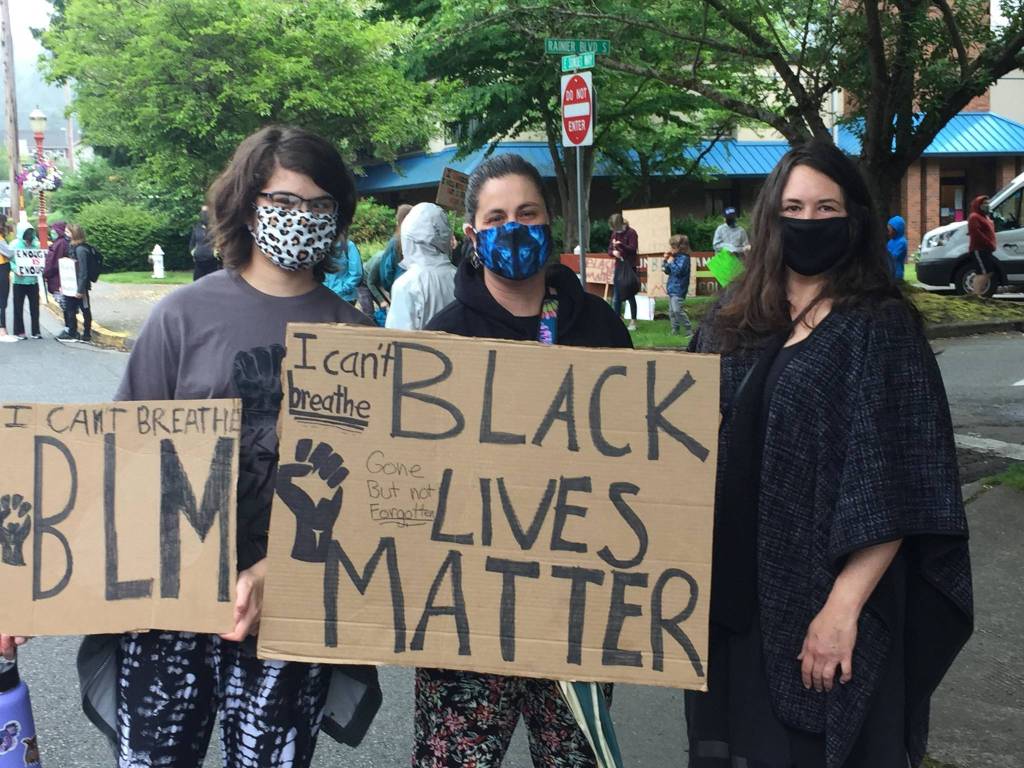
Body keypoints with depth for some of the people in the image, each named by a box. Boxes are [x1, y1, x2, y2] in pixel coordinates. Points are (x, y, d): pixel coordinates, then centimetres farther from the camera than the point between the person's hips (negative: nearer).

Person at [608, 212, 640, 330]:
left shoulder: (631, 233, -9)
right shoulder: (615, 234, 8)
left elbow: (633, 249, -15)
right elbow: (609, 250, 9)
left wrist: (621, 245, -30)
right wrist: (613, 252, -14)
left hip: (629, 267, -6)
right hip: (619, 266, 6)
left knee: (630, 295, 0)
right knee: (616, 296, 5)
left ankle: (633, 322, 9)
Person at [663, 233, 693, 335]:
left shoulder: (684, 258, -13)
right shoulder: (676, 257, 13)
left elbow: (678, 271, -26)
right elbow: (667, 271, 20)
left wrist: (671, 262, -15)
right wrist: (665, 260, 6)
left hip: (678, 289, -10)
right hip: (672, 288, 10)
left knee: (677, 310, -16)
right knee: (671, 311, 11)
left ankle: (689, 329, -9)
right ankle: (675, 330, 17)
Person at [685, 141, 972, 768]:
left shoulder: (881, 328, -8)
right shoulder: (733, 318, 8)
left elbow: (894, 490, -14)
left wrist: (844, 604, -20)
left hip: (822, 591, -5)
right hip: (734, 589, 5)